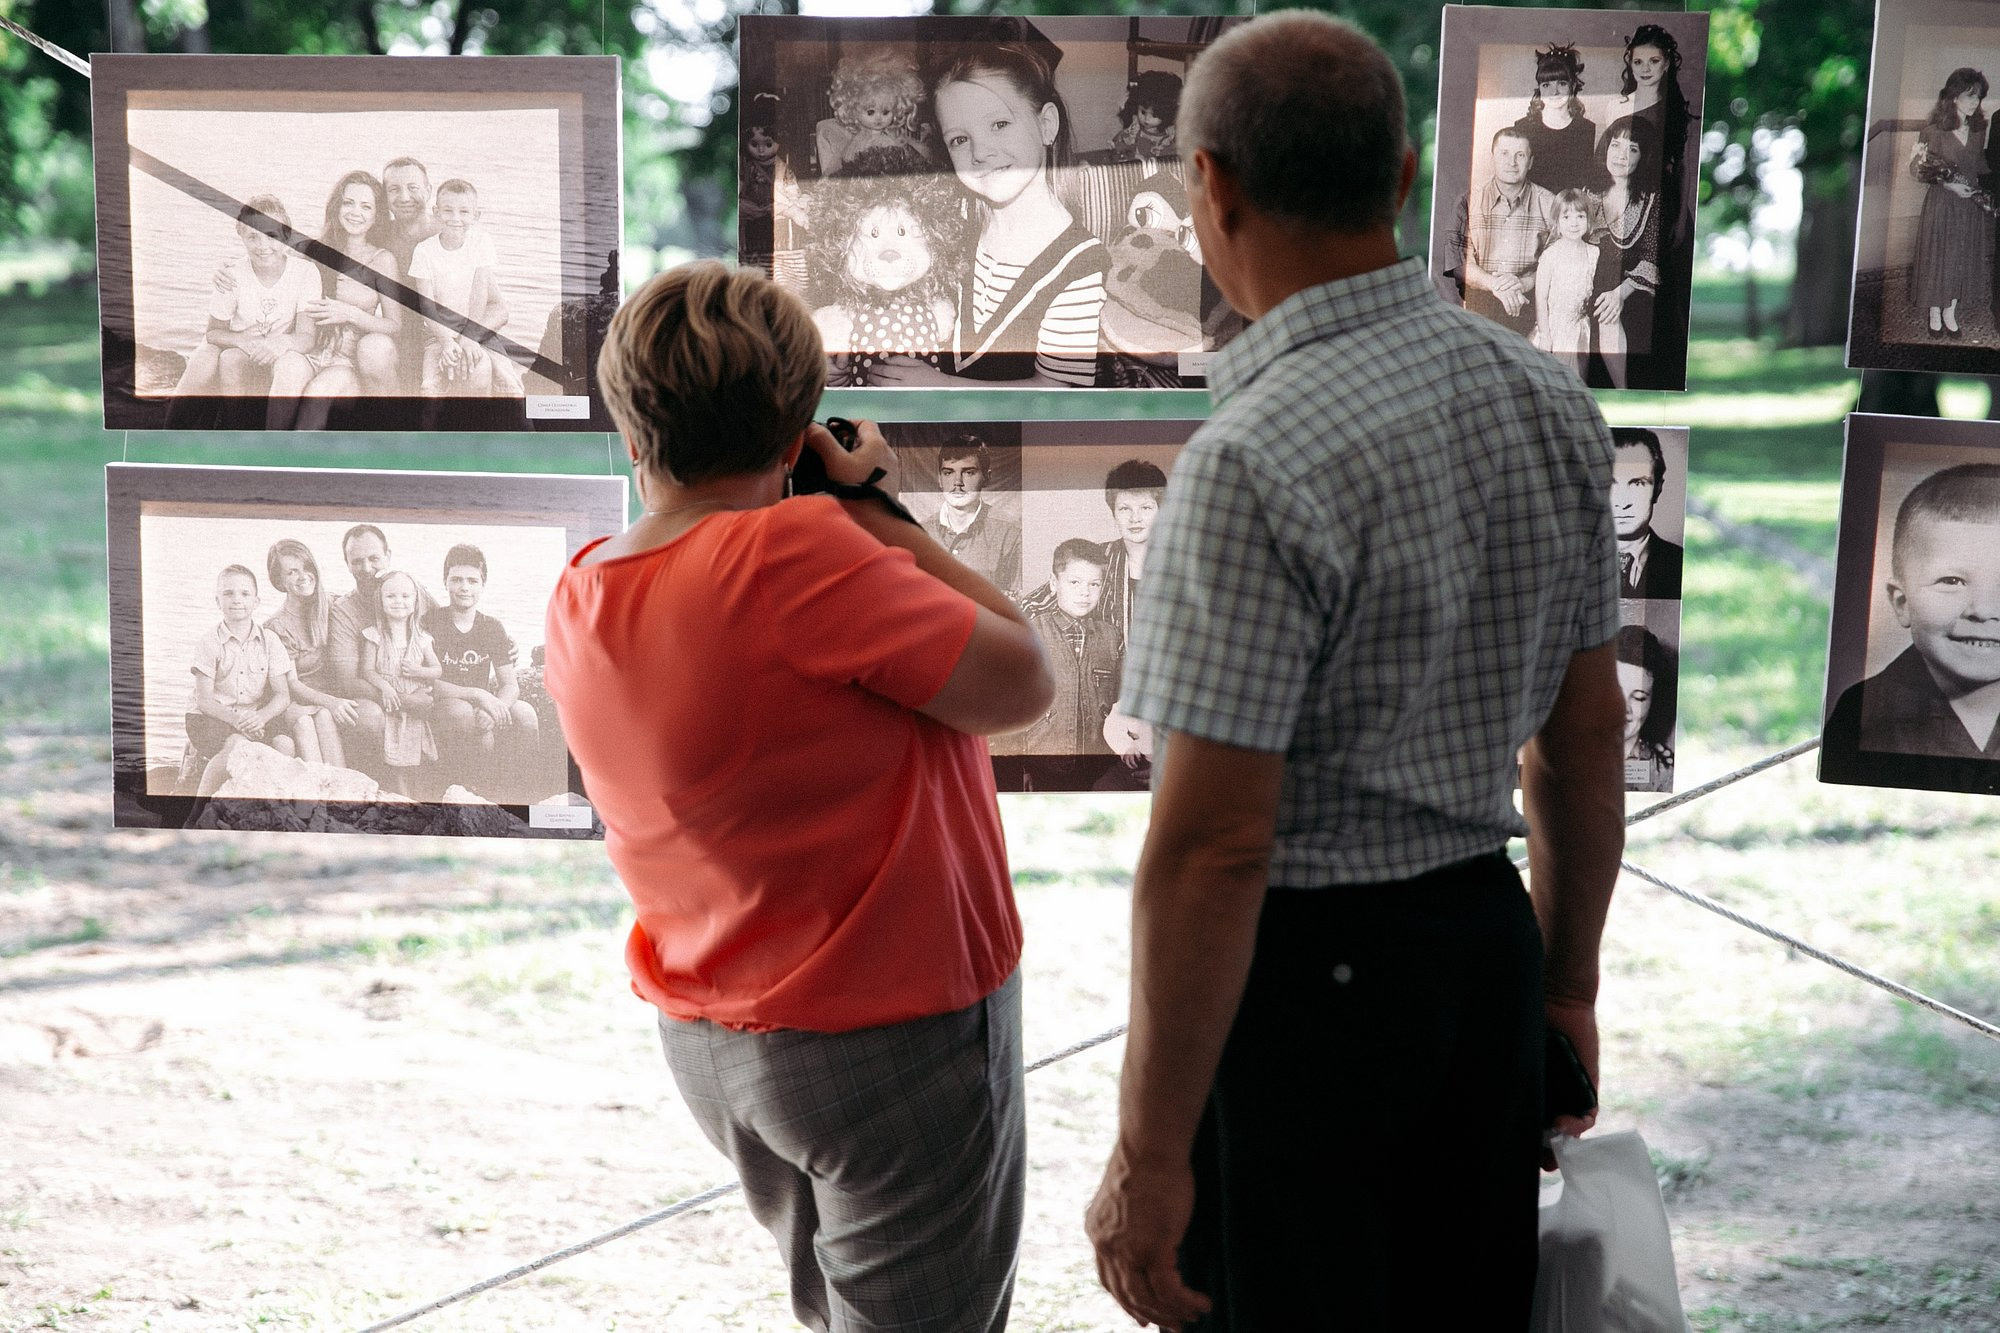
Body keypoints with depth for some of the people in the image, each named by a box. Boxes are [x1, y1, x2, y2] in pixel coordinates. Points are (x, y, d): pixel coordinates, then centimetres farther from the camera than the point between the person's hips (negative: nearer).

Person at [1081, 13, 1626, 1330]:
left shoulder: (1258, 462, -24)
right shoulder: (1546, 401, 0)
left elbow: (1213, 847, -24)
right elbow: (1585, 731, 9)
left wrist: (1150, 1155, -17)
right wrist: (1567, 984, 20)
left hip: (1297, 974, -7)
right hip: (1483, 942, 7)